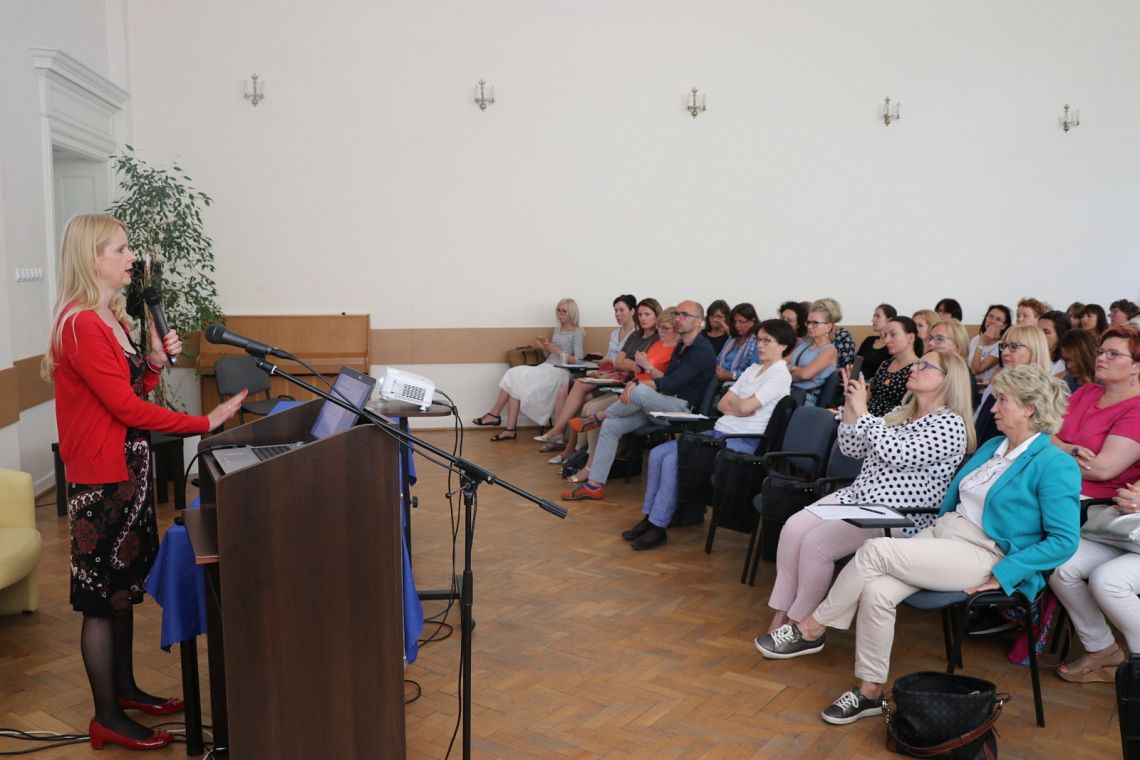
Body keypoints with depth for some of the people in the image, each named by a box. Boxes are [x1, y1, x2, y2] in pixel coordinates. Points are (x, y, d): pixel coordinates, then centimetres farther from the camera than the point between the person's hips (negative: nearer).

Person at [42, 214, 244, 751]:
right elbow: (127, 408, -22)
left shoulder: (111, 316, 11)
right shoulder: (80, 324, -19)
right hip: (101, 478, -9)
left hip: (128, 469, 10)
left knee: (124, 586, 18)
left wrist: (154, 360, -3)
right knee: (101, 598, 1)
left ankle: (124, 688, 33)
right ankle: (107, 719, 13)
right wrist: (206, 423, -19)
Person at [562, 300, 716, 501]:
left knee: (639, 392, -34)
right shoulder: (681, 347, 17)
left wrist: (637, 384, -17)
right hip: (663, 405, 9)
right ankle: (594, 485, -4)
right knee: (611, 425, -6)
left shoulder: (703, 351, -12)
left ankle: (598, 417, -5)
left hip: (684, 409, -9)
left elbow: (671, 383, -21)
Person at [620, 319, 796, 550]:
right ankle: (649, 517, -2)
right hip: (718, 432, 9)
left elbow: (745, 406, -18)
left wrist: (734, 402, 3)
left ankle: (658, 527, -14)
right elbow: (722, 404, 13)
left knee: (672, 460, -22)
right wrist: (739, 407, -6)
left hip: (741, 442, -9)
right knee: (658, 453, -6)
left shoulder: (780, 375, -7)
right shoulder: (753, 370, 20)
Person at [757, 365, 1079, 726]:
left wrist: (1003, 575, -18)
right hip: (940, 533, 7)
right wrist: (937, 524, 9)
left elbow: (1064, 540, -14)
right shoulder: (992, 446, 17)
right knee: (876, 592, -21)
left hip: (984, 556, -7)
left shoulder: (1054, 465, -8)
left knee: (875, 550, -25)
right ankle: (870, 693, -8)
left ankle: (811, 630, -9)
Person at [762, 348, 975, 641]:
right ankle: (781, 614, -6)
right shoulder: (900, 412, 17)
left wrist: (862, 412, -16)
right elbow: (853, 449, 14)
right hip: (856, 496, 8)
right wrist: (850, 405, 2)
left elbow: (894, 454, -23)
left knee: (816, 542, -23)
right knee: (793, 528, -13)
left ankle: (801, 624, -6)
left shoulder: (951, 424, -9)